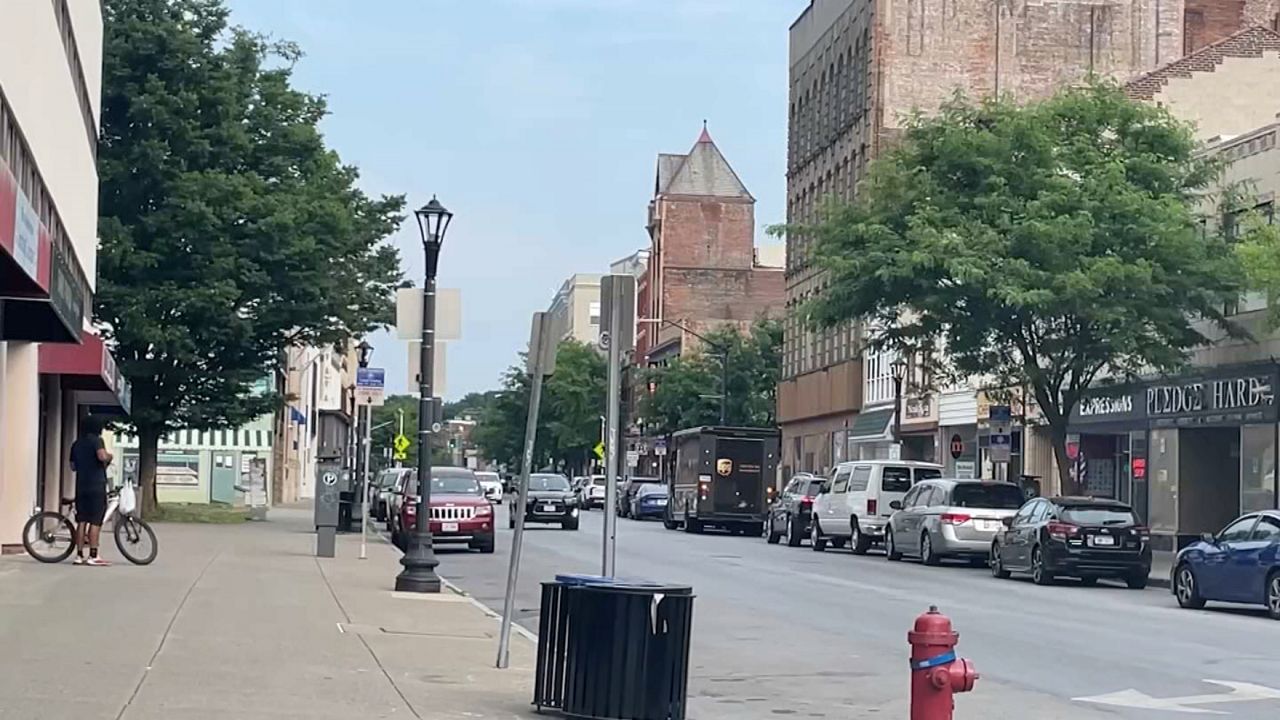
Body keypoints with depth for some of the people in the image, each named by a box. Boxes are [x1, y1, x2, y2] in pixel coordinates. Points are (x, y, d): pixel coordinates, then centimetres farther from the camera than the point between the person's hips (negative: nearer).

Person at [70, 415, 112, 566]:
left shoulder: (76, 444, 16)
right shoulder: (96, 440, -6)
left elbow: (73, 466, 21)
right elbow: (102, 456, -24)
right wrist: (109, 456, -3)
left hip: (81, 486, 7)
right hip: (96, 485, -7)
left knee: (81, 521, 7)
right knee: (95, 521, -5)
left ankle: (79, 555, 7)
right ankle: (93, 556, -7)